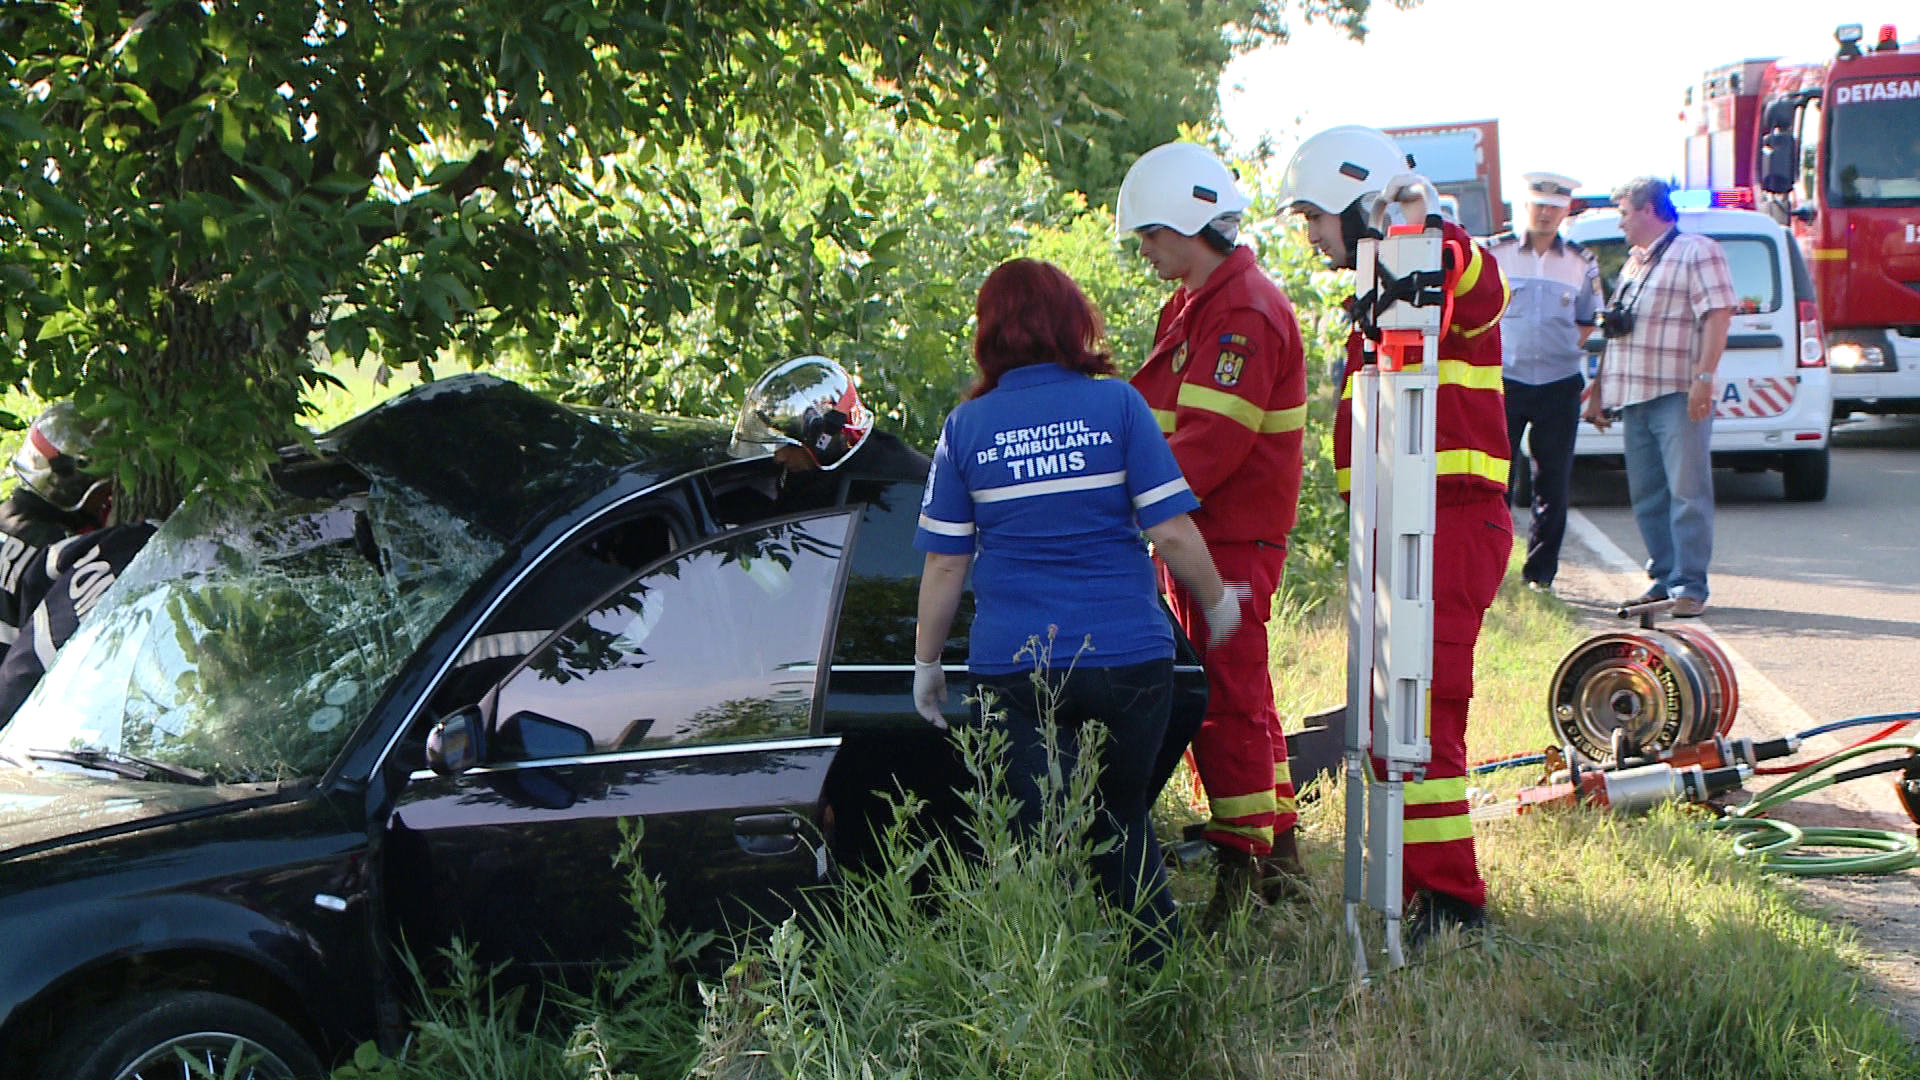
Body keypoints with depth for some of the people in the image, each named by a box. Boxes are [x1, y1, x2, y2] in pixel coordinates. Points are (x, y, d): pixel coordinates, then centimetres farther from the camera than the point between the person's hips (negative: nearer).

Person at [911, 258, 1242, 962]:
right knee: (1122, 820, 19)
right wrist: (1216, 601, 12)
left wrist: (926, 663, 14)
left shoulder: (967, 427, 2)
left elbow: (944, 563, 3)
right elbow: (1172, 532, -5)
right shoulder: (1115, 405, -1)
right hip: (1127, 658, 0)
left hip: (1013, 667, 0)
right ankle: (1160, 964, 17)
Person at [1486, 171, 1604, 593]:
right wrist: (1492, 353, -1)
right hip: (1504, 381, -2)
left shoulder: (1581, 262, 9)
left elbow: (1587, 323, 16)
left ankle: (1540, 573, 12)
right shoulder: (1495, 254, 3)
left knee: (1553, 484, 4)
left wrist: (1565, 351, 2)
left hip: (1559, 385, 2)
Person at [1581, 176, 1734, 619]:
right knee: (1647, 496, 8)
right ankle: (1664, 579, 14)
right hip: (1635, 396, 8)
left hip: (1679, 395, -8)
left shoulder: (1696, 252, -3)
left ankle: (1690, 586, -7)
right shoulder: (1633, 262, 22)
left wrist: (1704, 376, -21)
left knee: (1687, 491, -8)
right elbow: (1615, 332, 26)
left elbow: (1718, 314, -12)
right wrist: (1600, 390, 22)